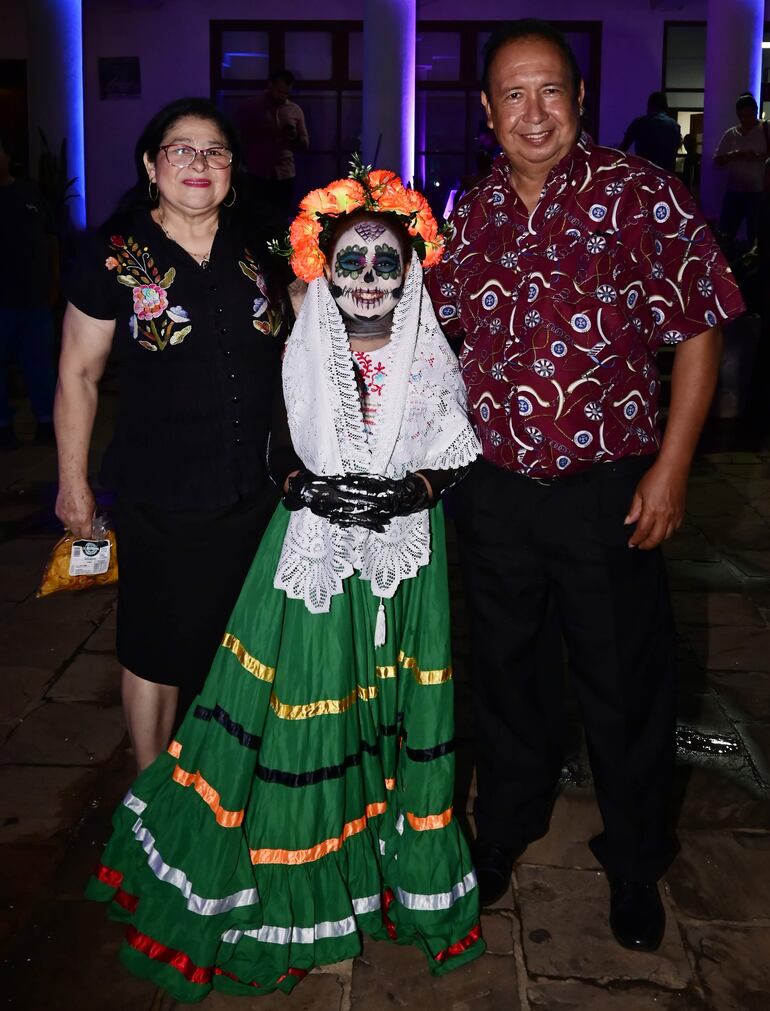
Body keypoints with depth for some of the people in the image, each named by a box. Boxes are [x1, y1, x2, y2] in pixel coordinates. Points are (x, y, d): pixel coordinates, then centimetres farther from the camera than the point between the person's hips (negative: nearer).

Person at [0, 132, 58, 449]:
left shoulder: (30, 193, 8)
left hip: (35, 295, 2)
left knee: (40, 361, 8)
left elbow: (51, 238, 12)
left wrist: (55, 282, 8)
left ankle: (46, 420, 18)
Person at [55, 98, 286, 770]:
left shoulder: (259, 248, 4)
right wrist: (73, 482, -1)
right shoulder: (116, 255, -7)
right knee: (158, 650, 10)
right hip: (159, 496, -4)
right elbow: (79, 374, -2)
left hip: (255, 489, 4)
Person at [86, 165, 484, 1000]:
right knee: (306, 715, 2)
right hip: (314, 550, 0)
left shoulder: (432, 357, 0)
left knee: (397, 708, 6)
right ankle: (308, 882, 23)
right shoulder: (301, 356, 0)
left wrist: (404, 492, -17)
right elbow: (279, 452, 2)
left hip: (405, 550, 1)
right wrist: (312, 491, -17)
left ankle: (406, 864, 29)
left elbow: (455, 457, 0)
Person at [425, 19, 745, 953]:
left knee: (622, 684, 10)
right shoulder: (470, 215, 4)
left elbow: (698, 334, -8)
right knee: (502, 666, 19)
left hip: (606, 490, -3)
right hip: (493, 489, 4)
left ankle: (635, 862, 34)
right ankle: (505, 826, 43)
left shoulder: (640, 194, -8)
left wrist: (670, 471, -12)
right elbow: (441, 336, 16)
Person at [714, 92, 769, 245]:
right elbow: (717, 160, 7)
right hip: (734, 191, 4)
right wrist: (734, 155, -11)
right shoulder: (730, 134, 9)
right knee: (724, 234, 6)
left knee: (756, 235, 3)